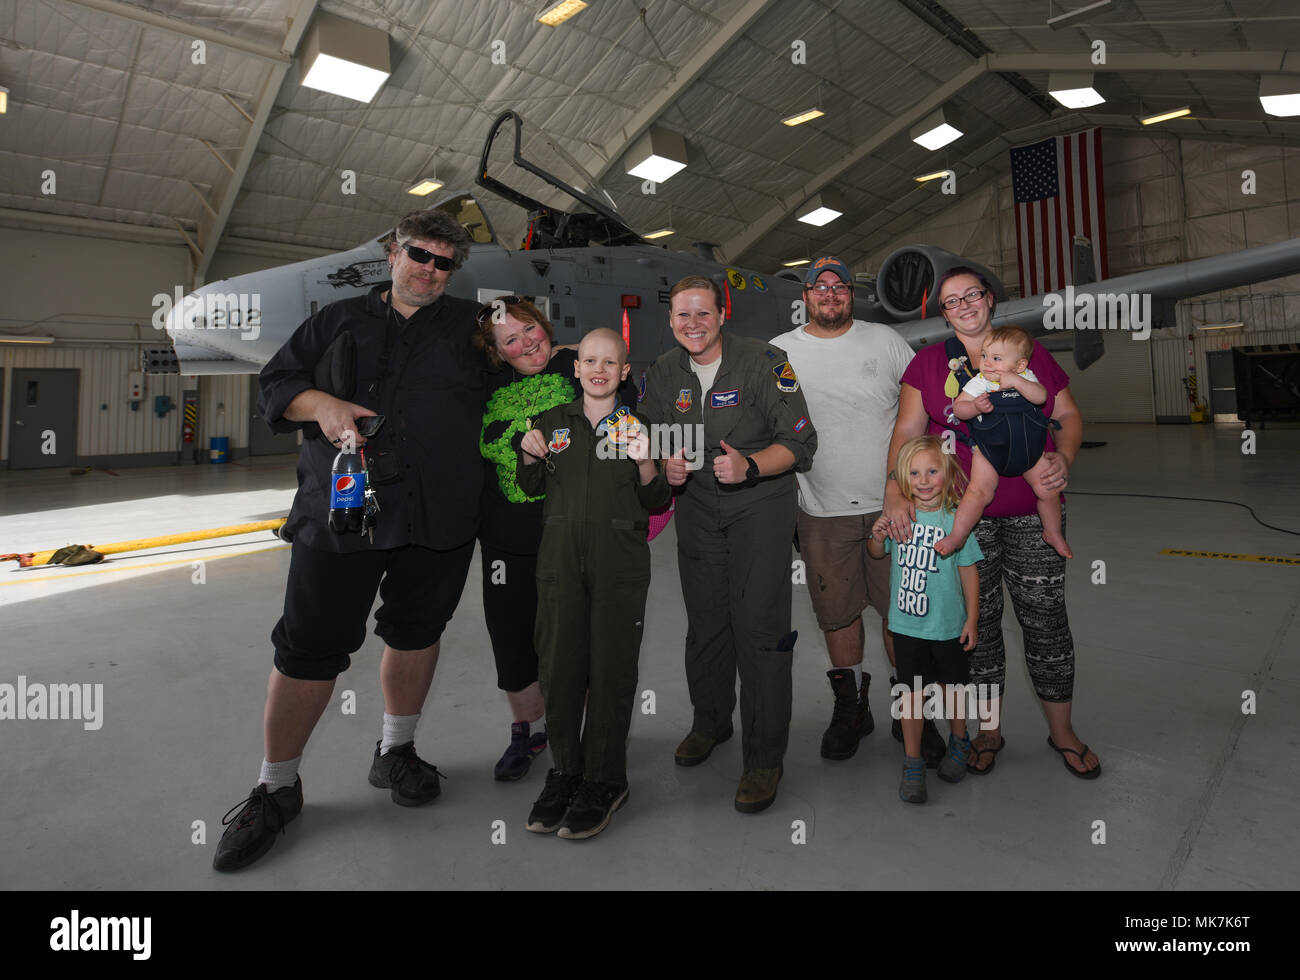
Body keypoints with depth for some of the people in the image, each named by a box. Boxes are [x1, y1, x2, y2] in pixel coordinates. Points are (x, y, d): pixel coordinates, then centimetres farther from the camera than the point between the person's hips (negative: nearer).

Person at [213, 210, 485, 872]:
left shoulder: (470, 326, 13)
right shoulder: (340, 320, 14)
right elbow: (275, 385, 12)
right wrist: (319, 403, -9)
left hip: (438, 517, 1)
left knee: (415, 632, 12)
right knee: (309, 645, 1)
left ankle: (395, 752, 34)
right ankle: (276, 787, 20)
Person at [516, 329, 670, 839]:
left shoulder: (637, 425, 6)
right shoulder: (553, 422, 13)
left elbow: (657, 502, 3)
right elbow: (532, 489, 20)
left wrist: (645, 462, -16)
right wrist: (529, 456, 0)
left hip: (621, 562, -2)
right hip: (561, 560, 3)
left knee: (612, 668, 1)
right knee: (559, 665, 5)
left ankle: (603, 782, 16)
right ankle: (565, 772, 22)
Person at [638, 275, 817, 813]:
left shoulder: (764, 361, -11)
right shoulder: (663, 372, 3)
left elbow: (800, 441, -11)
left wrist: (750, 465, -28)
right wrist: (666, 464, -9)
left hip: (761, 505, -4)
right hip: (696, 507, 5)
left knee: (758, 626, -9)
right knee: (704, 619, 12)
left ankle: (764, 757, 5)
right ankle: (710, 720, 36)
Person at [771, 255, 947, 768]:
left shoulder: (886, 340, 6)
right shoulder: (779, 352, 4)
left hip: (892, 502, 0)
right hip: (822, 511, 0)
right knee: (837, 612, 9)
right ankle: (850, 707, 27)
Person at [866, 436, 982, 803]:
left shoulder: (955, 519, -11)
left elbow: (969, 571, -4)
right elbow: (877, 554, 12)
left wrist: (972, 618, -2)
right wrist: (877, 536, -10)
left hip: (948, 626, -1)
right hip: (906, 624, 1)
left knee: (951, 688, 18)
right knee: (912, 693, 9)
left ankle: (959, 743, 44)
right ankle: (912, 764, 23)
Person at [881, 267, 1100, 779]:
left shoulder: (1030, 353, 10)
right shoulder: (927, 362, 6)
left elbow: (1069, 415, 14)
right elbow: (906, 431, -1)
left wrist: (1063, 457, -7)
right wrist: (895, 490, -15)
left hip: (1033, 511, 1)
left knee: (1045, 617, 5)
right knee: (978, 620, 7)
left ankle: (1061, 730, 26)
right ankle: (989, 729, 26)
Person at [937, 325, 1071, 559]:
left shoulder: (1026, 377, -2)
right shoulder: (979, 382, -8)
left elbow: (1041, 397, -18)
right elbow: (957, 408, -12)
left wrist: (1015, 381, -30)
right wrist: (976, 407, -32)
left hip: (1029, 448, 3)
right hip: (989, 450, -2)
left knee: (1048, 491, 5)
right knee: (979, 491, -16)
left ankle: (1053, 533, 28)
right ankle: (957, 536, -7)